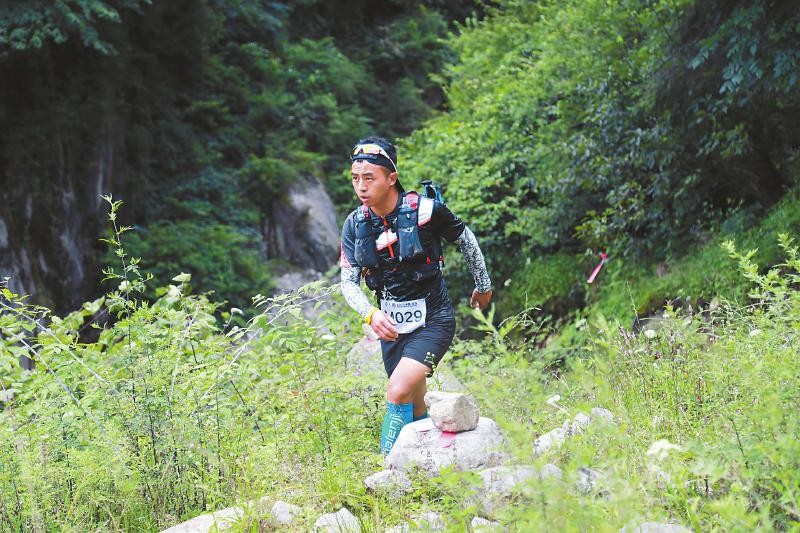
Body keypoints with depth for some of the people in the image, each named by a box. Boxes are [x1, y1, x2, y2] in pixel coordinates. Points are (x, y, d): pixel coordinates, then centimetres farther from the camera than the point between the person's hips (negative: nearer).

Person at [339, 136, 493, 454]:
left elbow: (466, 240, 1)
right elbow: (348, 282, -6)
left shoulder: (426, 210, -16)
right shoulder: (355, 224, -4)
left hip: (432, 320, -5)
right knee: (415, 408, 13)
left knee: (398, 392, -23)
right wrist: (371, 314, -26)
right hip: (391, 325, 5)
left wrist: (483, 286, 14)